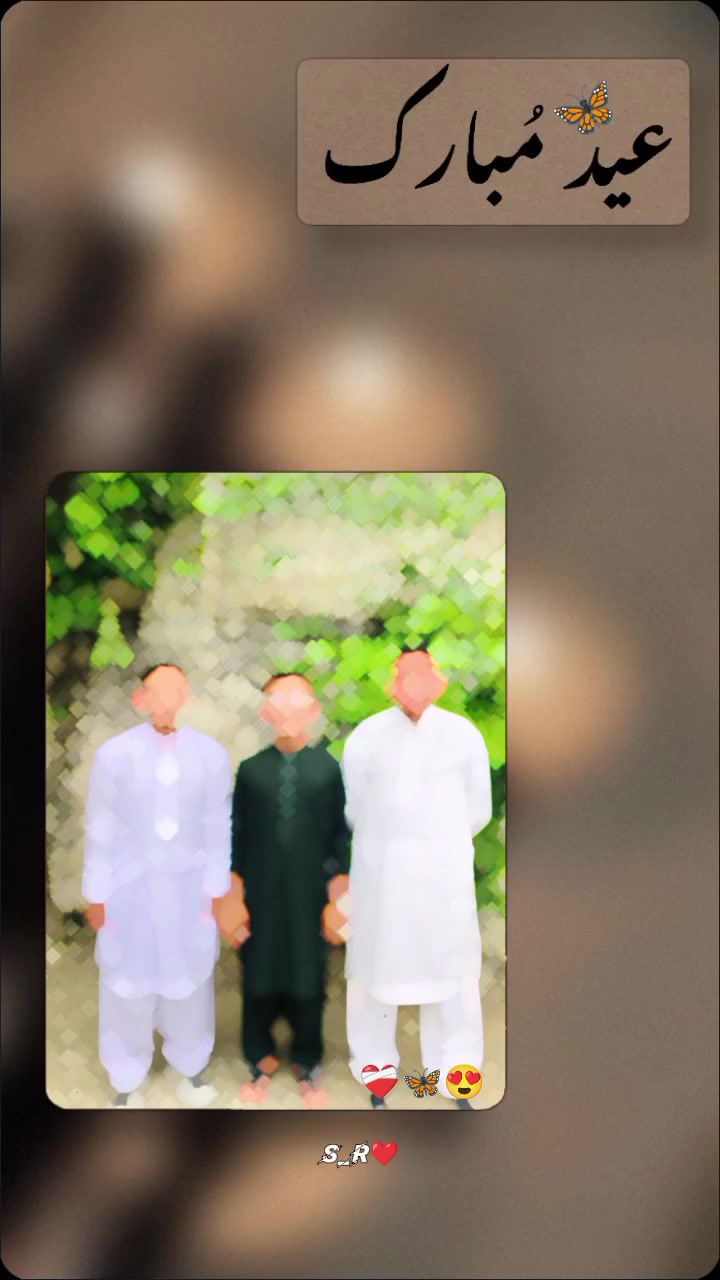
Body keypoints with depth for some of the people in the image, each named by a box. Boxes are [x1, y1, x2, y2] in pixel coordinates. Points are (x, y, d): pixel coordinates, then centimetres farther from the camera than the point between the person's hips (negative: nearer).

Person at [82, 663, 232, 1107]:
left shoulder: (212, 755, -13)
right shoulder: (115, 754, -16)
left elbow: (217, 828, -3)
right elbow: (101, 830, -7)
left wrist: (216, 890, 3)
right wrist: (97, 896, -1)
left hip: (189, 887, 1)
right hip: (130, 888, -1)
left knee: (189, 980, 16)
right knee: (129, 984, 12)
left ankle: (191, 1067, 41)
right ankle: (127, 1082, 33)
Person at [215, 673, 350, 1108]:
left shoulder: (328, 768, -4)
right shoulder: (251, 769, -2)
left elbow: (340, 836, -1)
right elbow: (237, 836, 2)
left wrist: (338, 898, -2)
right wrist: (235, 897, 1)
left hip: (310, 896, 0)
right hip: (261, 896, 1)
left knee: (308, 982, 11)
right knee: (260, 980, 11)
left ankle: (308, 1064, 31)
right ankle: (262, 1059, 32)